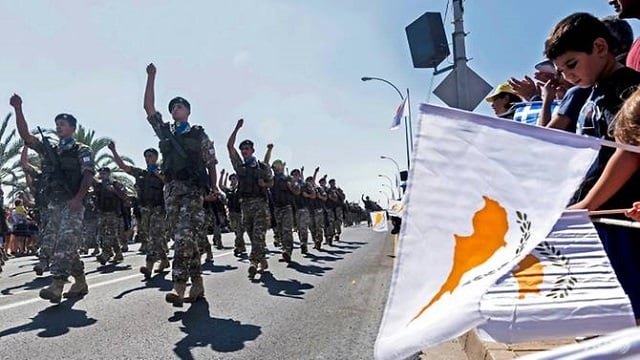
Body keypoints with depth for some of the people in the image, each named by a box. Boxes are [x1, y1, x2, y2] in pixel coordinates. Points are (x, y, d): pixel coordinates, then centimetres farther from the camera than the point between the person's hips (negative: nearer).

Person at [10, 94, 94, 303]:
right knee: (53, 244, 7)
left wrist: (79, 198, -21)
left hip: (73, 204, -6)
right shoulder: (49, 150, 19)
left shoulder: (82, 150, 3)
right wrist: (18, 109, 0)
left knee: (65, 243, -17)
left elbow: (88, 175, -8)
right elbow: (25, 136, 9)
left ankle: (57, 286, -24)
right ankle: (80, 283, 16)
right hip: (54, 205, 6)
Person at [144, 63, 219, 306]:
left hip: (193, 189, -4)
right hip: (171, 188, 5)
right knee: (184, 238, 4)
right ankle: (197, 285, 12)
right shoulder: (165, 131, 18)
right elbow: (148, 107, 12)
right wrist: (151, 77, 9)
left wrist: (214, 187, -2)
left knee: (184, 236, -18)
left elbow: (211, 163, 8)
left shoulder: (200, 136, 8)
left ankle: (179, 287, -22)